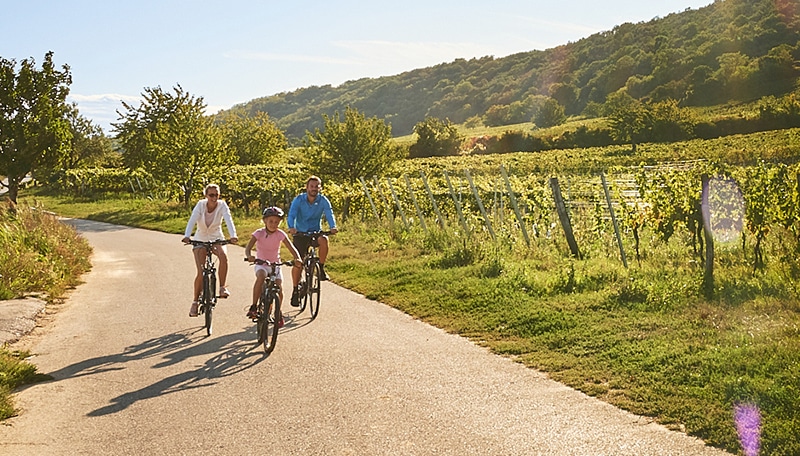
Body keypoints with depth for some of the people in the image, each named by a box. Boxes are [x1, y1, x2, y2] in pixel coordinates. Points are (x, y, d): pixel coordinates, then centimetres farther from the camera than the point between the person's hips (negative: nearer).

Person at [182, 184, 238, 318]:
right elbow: (192, 220, -28)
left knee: (224, 256, -34)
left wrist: (233, 235, -46)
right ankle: (195, 302, 9)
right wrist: (187, 236, -46)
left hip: (217, 238, 0)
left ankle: (222, 287, -20)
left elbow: (228, 220, -27)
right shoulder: (200, 205, -15)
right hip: (200, 240, 0)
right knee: (201, 272, -10)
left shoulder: (222, 205, -13)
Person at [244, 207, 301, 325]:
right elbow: (248, 248, -23)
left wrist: (297, 258, -37)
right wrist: (249, 256, -47)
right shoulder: (259, 233, -13)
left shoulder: (280, 234, -9)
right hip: (261, 264, -2)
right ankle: (253, 307, -29)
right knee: (260, 277, -34)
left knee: (279, 289, -12)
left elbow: (292, 248, -16)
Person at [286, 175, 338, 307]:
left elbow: (329, 214, -21)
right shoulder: (299, 200, -10)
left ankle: (321, 268, -14)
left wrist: (333, 227, -43)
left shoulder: (323, 201, -8)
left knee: (324, 240, -34)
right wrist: (291, 227, -44)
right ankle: (295, 291, 8)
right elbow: (291, 215, -22)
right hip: (300, 233, 0)